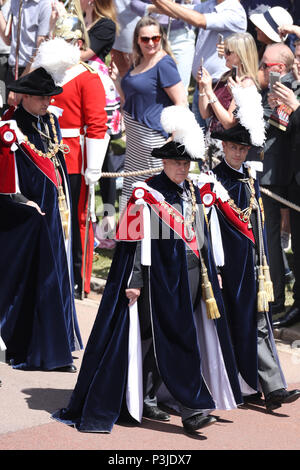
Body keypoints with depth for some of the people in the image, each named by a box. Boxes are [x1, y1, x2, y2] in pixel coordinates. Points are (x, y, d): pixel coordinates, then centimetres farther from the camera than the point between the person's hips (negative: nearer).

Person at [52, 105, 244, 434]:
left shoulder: (192, 192, 13)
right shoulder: (147, 195, -8)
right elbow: (137, 241, -11)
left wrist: (208, 275, 20)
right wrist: (135, 281, -15)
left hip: (192, 272, 7)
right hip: (163, 275, -7)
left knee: (160, 339, 11)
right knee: (177, 340, -9)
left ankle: (145, 400, 21)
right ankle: (192, 409, -10)